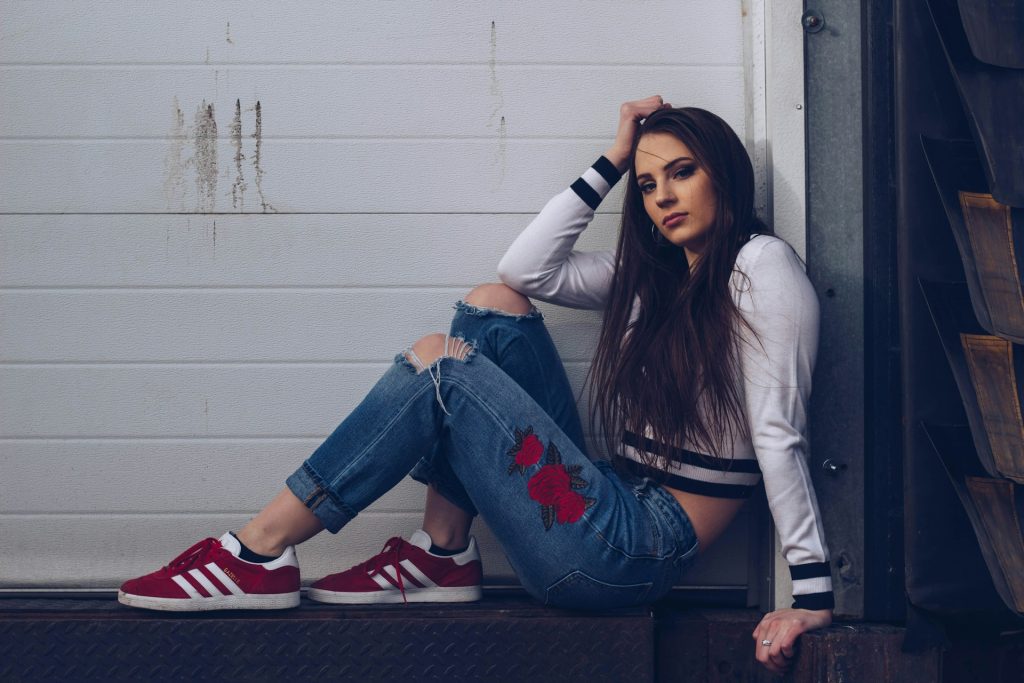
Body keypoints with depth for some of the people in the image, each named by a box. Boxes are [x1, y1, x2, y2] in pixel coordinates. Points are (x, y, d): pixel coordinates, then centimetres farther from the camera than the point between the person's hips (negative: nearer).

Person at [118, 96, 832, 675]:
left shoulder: (761, 266, -8)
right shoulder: (654, 271, 17)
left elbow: (780, 432, -16)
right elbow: (528, 267, 15)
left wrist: (812, 592, -20)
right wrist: (613, 163, 13)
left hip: (635, 553, -9)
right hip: (614, 503, 9)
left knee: (439, 363, -13)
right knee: (493, 306, 4)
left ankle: (261, 555, -11)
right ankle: (443, 556, 0)